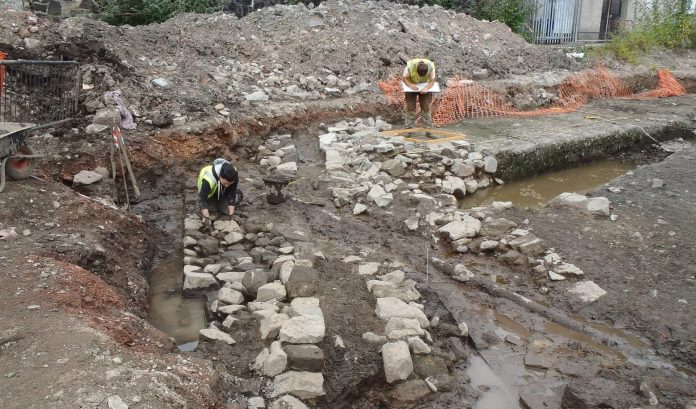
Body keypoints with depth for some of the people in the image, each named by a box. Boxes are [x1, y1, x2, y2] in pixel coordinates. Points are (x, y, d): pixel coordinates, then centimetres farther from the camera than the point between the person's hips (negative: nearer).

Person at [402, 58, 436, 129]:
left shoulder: (431, 66, -31)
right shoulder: (410, 65, -33)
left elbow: (432, 80, -24)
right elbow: (404, 78, -22)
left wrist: (426, 88, -42)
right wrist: (410, 85, -40)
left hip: (425, 87, 1)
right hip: (411, 85, -1)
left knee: (426, 107, -1)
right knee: (410, 107, -3)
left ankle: (428, 128, 7)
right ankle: (408, 128, 3)